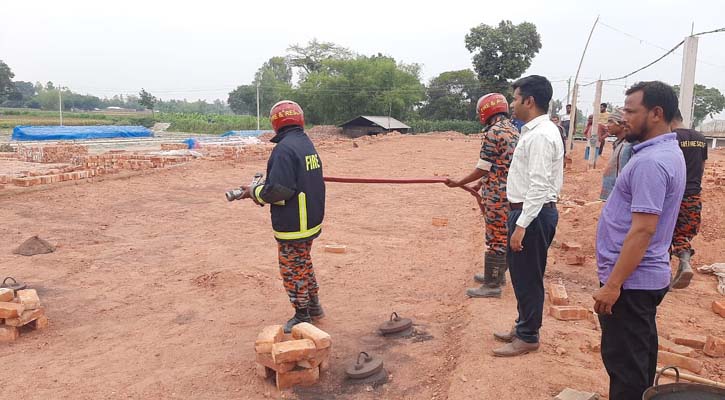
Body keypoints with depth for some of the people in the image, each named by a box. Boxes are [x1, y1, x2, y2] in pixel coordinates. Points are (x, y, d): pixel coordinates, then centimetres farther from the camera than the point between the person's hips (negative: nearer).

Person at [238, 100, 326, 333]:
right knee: (304, 264, 24)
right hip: (311, 220, 9)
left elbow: (279, 190, -28)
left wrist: (255, 192, -9)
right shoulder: (307, 144, 7)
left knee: (293, 269, 7)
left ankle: (302, 317, 20)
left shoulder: (284, 148, -23)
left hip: (292, 225, -9)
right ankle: (314, 306, 36)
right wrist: (262, 187, 10)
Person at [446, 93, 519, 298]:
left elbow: (482, 169, -14)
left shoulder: (493, 132, -16)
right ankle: (497, 274, 32)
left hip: (498, 195, -9)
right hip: (513, 192, 9)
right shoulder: (513, 130, 12)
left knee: (495, 238, -3)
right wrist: (484, 186, 24)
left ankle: (492, 285, 4)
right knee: (503, 236, 18)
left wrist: (459, 183, -3)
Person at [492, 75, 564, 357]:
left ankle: (527, 337, 17)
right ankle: (522, 326, 34)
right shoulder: (534, 131, 13)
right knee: (521, 273, 19)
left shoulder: (540, 135, -19)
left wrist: (521, 225, -26)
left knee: (527, 277, 2)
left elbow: (539, 186, -24)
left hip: (534, 213, -10)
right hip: (527, 210, 10)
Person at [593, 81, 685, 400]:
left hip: (630, 280, -10)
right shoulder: (668, 152, 11)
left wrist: (612, 284, -24)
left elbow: (643, 230, -26)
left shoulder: (650, 161, -22)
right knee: (639, 357, 21)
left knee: (626, 365, 0)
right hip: (647, 276, 10)